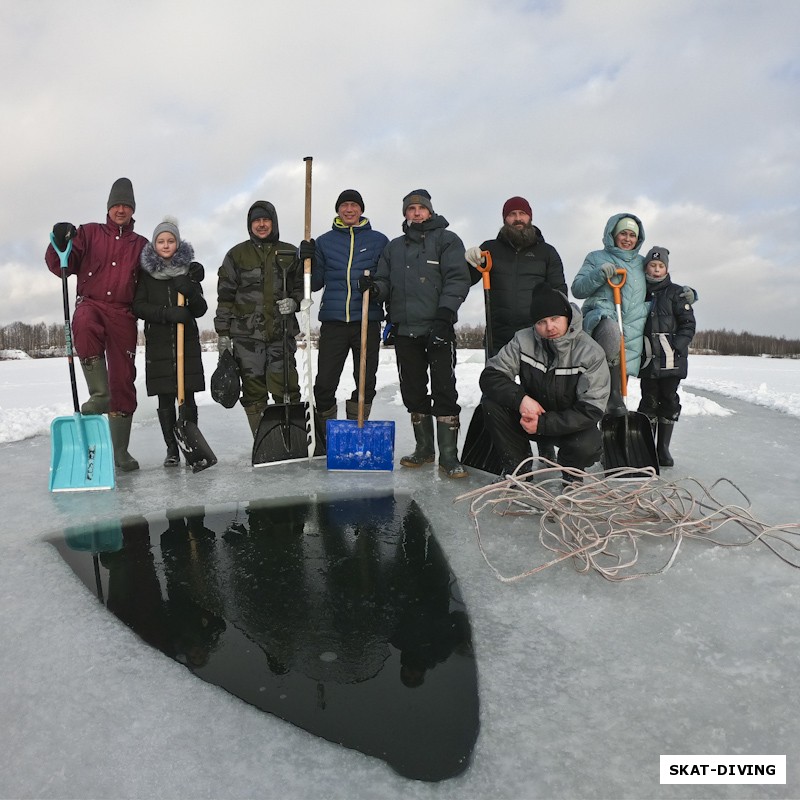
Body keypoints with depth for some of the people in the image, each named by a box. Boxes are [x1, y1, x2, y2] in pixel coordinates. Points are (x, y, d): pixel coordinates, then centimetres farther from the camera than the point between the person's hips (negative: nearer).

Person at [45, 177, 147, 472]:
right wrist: (61, 244, -17)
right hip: (90, 303, -1)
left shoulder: (141, 245, 16)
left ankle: (119, 450, 8)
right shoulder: (89, 232, 11)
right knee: (85, 328, -41)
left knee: (123, 380, -1)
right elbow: (61, 267, 3)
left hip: (123, 313, 2)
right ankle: (100, 394, -26)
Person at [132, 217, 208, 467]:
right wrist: (167, 313, -18)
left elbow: (200, 310, 4)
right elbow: (138, 307, -3)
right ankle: (172, 449, 12)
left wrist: (191, 292, -16)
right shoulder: (146, 272, 5)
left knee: (187, 397, -2)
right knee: (165, 399, 3)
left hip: (187, 342, 0)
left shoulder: (189, 270, 7)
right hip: (158, 344, 0)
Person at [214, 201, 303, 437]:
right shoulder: (237, 254, 9)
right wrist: (223, 332, 2)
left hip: (281, 333, 0)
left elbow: (302, 286, 18)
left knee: (286, 390, -5)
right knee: (254, 392, 2)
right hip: (246, 335, 0)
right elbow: (225, 295, 8)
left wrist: (294, 301, -5)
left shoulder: (289, 253, 11)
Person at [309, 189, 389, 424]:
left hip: (367, 320, 0)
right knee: (324, 383, -3)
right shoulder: (324, 242, 14)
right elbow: (315, 283, 11)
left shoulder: (379, 241, 11)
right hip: (333, 320, 0)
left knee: (366, 383, 3)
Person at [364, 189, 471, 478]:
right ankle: (424, 448, 21)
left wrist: (444, 314, -18)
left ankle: (449, 455, -3)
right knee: (413, 392, 8)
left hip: (438, 328, -5)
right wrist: (374, 287, -9)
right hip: (405, 329, 5)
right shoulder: (393, 247, 21)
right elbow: (385, 284, 15)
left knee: (444, 391, -8)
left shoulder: (447, 240, 7)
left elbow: (457, 280, -5)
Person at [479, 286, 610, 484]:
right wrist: (521, 399, -34)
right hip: (530, 415, 3)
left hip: (571, 425, -3)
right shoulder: (523, 340, -13)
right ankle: (517, 467, -4)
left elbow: (592, 410, -23)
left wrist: (543, 423, -29)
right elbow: (490, 376, -16)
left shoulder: (590, 352, -21)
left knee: (587, 446, -35)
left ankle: (572, 473, 5)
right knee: (491, 401, -21)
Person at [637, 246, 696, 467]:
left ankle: (663, 448, 12)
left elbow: (688, 324, -2)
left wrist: (676, 347, -14)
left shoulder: (676, 292, 3)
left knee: (669, 401, 3)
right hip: (647, 359, 2)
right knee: (649, 401, 1)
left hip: (671, 359, -1)